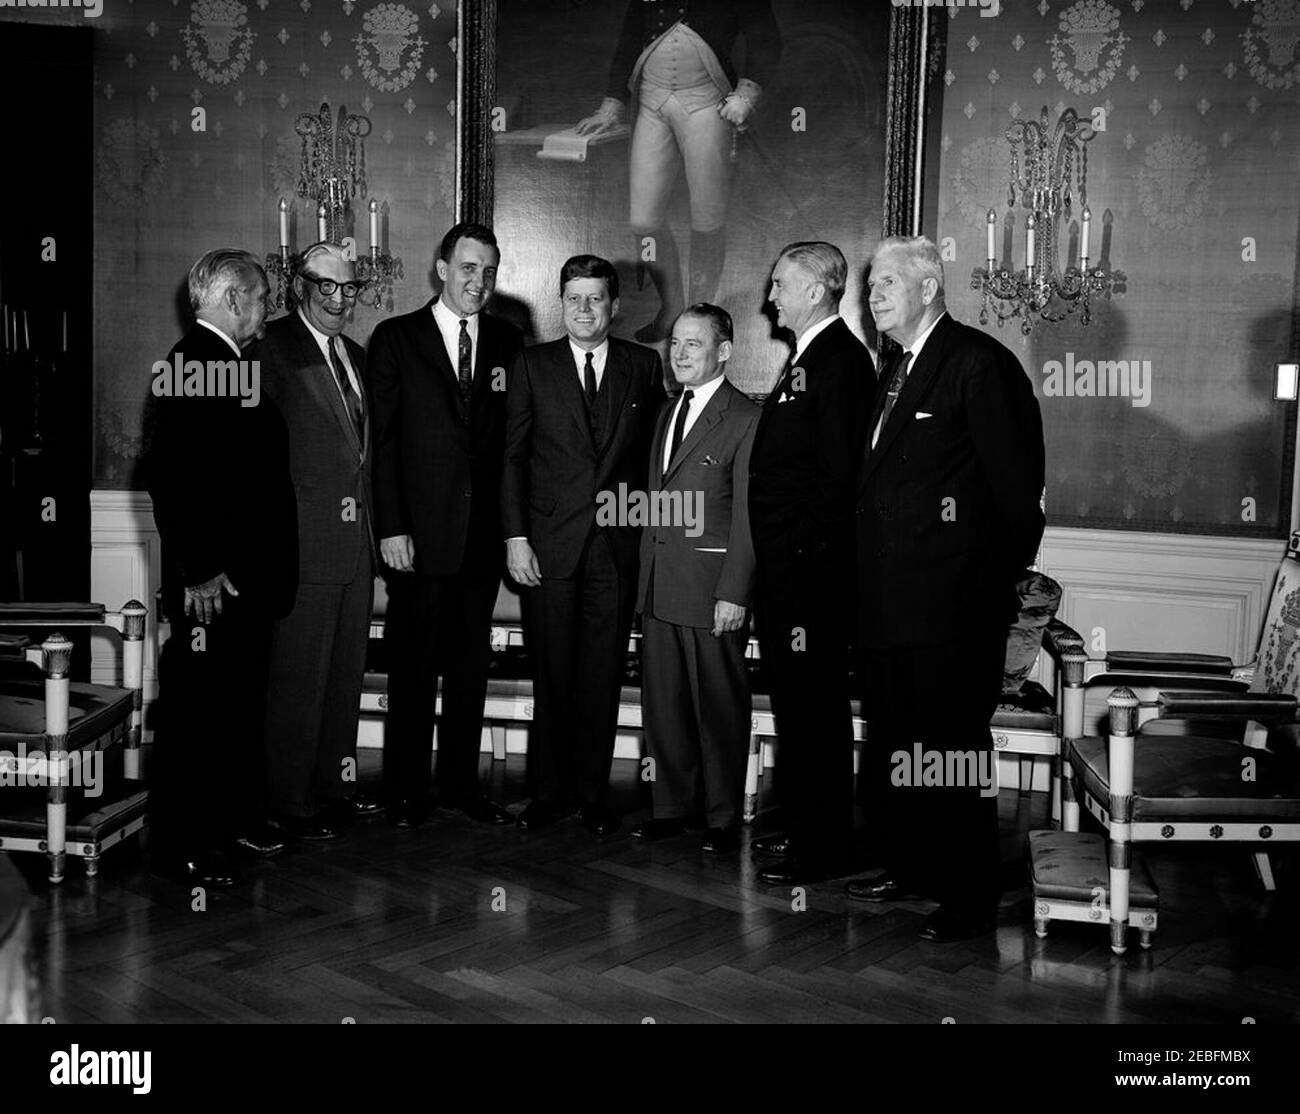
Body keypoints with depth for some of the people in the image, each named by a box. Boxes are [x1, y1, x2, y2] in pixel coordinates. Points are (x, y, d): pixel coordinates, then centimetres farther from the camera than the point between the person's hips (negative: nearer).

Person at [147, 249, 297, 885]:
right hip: (211, 584, -10)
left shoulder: (232, 363, 15)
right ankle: (180, 848, 10)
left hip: (249, 577, 10)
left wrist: (265, 569, 15)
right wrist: (199, 570, -23)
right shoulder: (192, 364, -15)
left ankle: (237, 818, 33)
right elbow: (171, 476, -22)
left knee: (242, 704, 19)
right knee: (195, 710, 0)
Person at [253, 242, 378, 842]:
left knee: (346, 671, 15)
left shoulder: (356, 356, 17)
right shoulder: (272, 347, -8)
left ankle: (334, 784, 28)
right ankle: (291, 802, 11)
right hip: (304, 541, -8)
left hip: (356, 543, 8)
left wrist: (374, 522, 12)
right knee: (299, 675, 0)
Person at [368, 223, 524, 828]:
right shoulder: (396, 338, 0)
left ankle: (461, 782, 23)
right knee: (414, 666, 3)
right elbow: (382, 439, -5)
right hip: (419, 531, -3)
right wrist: (390, 527, -9)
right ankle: (406, 790, 15)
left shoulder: (507, 342, 10)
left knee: (471, 663, 11)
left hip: (484, 529, 4)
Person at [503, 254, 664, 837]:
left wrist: (648, 526, 1)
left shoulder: (643, 366, 8)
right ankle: (549, 790, 16)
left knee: (603, 674, 5)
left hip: (618, 543, 1)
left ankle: (593, 793, 17)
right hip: (548, 543, -1)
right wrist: (515, 536, -6)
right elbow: (512, 455, 2)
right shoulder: (532, 365, 5)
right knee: (552, 674, 4)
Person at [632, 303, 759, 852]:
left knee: (719, 705, 4)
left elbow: (747, 515, -11)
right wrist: (645, 575, 8)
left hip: (712, 588, -7)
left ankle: (722, 817, 16)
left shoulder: (747, 420, -8)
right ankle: (671, 807, 24)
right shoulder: (668, 412, 15)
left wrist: (734, 592, -14)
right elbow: (655, 499, 14)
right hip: (658, 585, 7)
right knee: (662, 703, 12)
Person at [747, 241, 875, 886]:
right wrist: (776, 558, 14)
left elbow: (839, 472, -20)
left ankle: (822, 850, 8)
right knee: (795, 704, 16)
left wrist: (806, 550, -18)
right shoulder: (805, 359, 18)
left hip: (812, 566, -10)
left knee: (813, 707, -2)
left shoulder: (839, 360, -14)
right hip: (785, 566, 10)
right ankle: (803, 829, 28)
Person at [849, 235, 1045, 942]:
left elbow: (1017, 484, -12)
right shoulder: (896, 371, 18)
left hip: (951, 606, -9)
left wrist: (1002, 582, -7)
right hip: (888, 604, 9)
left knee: (954, 755, -1)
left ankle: (971, 901, 11)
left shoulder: (979, 363, -10)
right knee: (892, 747, 17)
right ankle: (909, 868, 32)